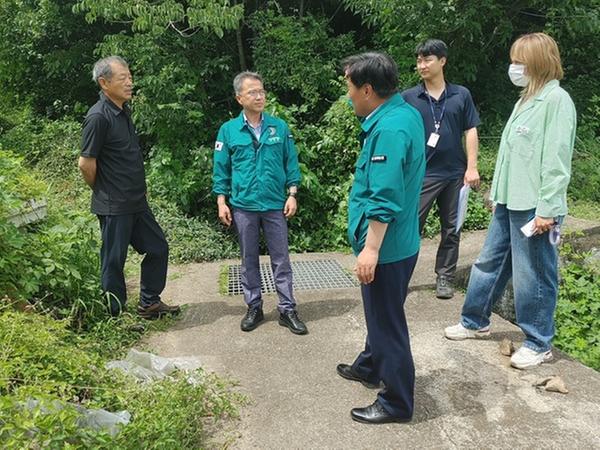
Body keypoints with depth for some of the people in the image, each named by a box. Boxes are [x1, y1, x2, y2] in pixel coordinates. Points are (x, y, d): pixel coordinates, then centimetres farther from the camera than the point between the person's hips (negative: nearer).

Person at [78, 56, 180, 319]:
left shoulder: (123, 111, 10)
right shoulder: (98, 117, -17)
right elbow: (86, 163, -17)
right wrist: (103, 192, -2)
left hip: (136, 203, 9)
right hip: (114, 207, -9)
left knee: (158, 248, 14)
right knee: (114, 261, 4)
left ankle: (149, 303, 29)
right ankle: (116, 317, 20)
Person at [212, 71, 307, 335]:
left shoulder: (279, 127, 1)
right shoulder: (228, 130, 0)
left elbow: (291, 163, 4)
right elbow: (221, 170, 4)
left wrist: (292, 195, -2)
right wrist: (221, 202, -1)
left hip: (276, 205, 0)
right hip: (243, 207, 1)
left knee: (281, 260, 5)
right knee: (249, 261, 11)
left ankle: (287, 310, 16)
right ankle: (254, 308, 25)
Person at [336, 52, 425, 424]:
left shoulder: (389, 129, -24)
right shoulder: (406, 113, 7)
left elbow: (385, 200, -27)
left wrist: (371, 249, -25)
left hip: (386, 247, -10)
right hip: (399, 241, 10)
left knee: (387, 322, 4)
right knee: (380, 313, 26)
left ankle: (397, 403, 21)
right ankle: (370, 367, 47)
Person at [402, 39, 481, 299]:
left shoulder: (461, 95, 4)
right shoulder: (408, 97, 1)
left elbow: (470, 132, 5)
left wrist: (472, 167, -2)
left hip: (455, 173, 2)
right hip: (421, 174, -2)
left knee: (451, 229, 9)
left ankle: (444, 278, 22)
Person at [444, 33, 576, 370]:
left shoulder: (556, 100, -12)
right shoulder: (526, 100, 14)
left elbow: (556, 160, -17)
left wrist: (547, 209, -19)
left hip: (534, 208, -9)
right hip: (510, 202, 9)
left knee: (533, 276, 3)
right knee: (489, 263, 17)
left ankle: (539, 344, 21)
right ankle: (475, 322, 34)